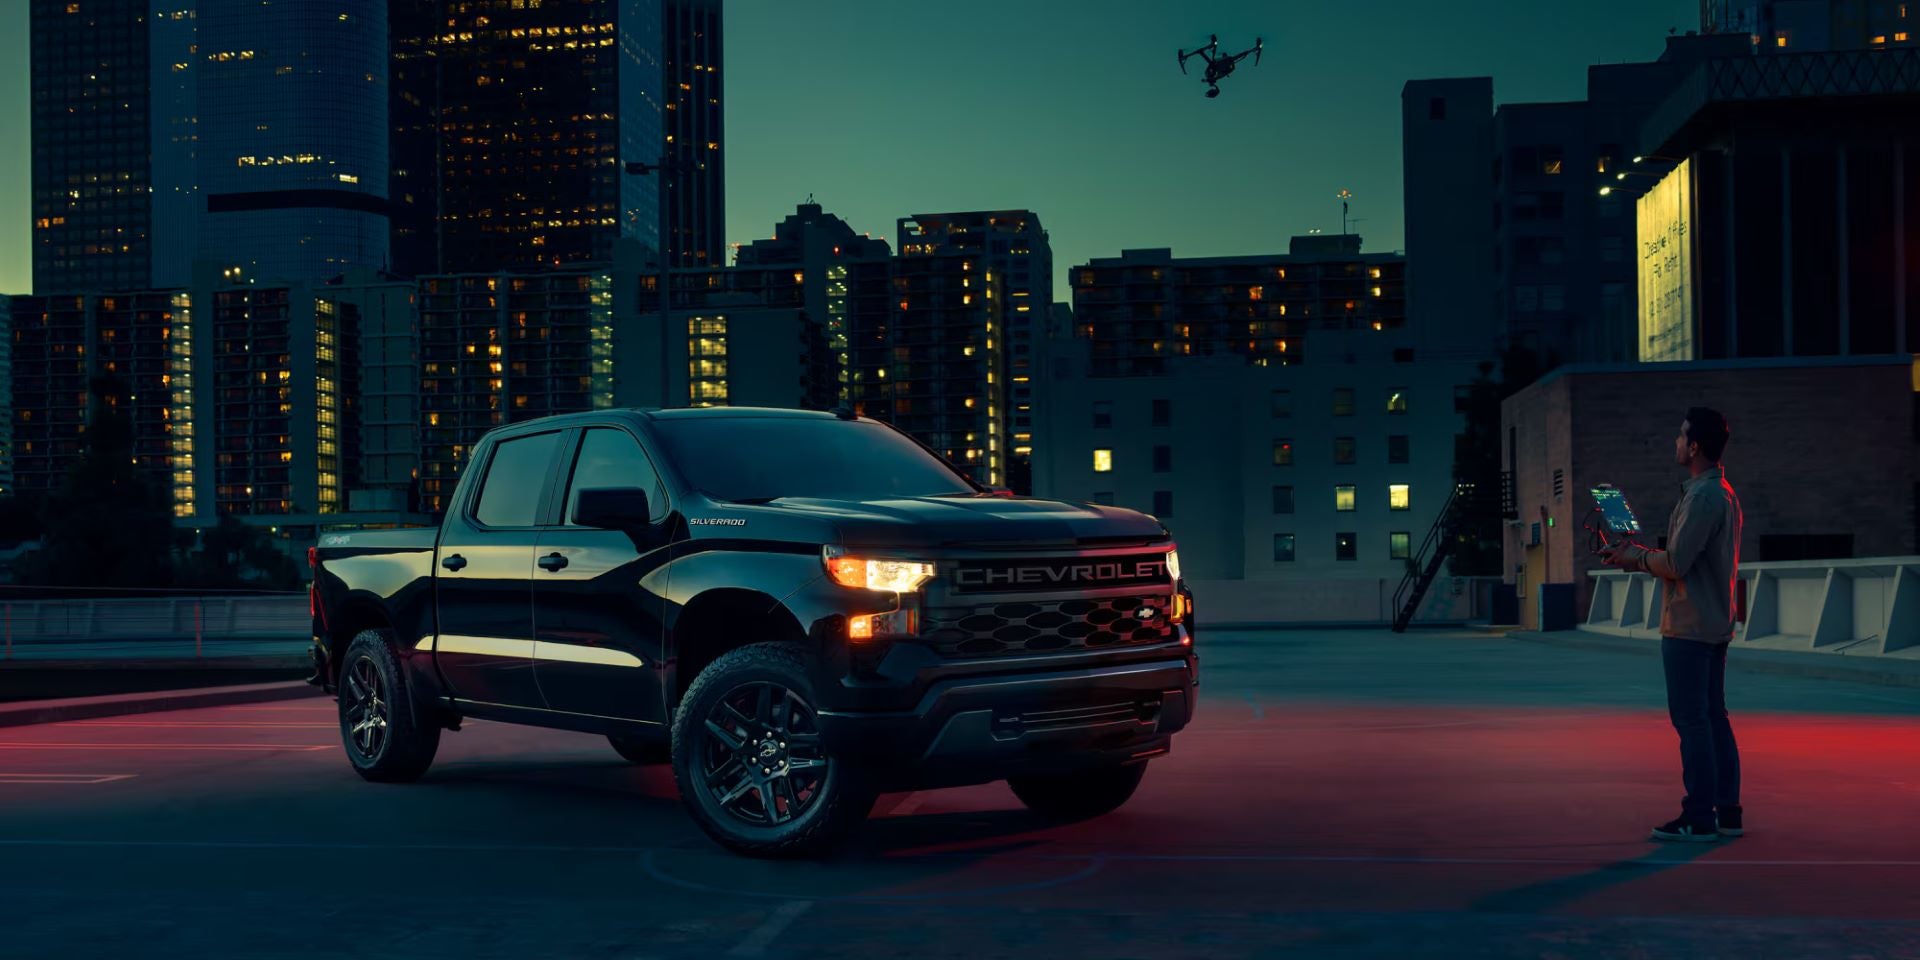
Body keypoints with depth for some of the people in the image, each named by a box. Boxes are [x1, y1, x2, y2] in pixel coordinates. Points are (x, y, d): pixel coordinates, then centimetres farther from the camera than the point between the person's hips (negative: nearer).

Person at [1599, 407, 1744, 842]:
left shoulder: (1702, 497, -18)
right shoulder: (1722, 493, 15)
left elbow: (1675, 565, -20)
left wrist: (1638, 558, -3)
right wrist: (1641, 554, 15)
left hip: (1689, 627, -10)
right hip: (1714, 625, 10)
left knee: (1691, 720, -6)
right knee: (1713, 716, 13)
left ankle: (1699, 818, -3)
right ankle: (1727, 812, 18)